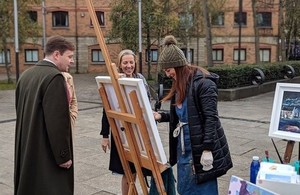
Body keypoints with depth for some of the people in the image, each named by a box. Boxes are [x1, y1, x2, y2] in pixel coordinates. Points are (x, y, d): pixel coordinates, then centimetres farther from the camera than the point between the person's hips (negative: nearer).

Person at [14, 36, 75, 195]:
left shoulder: (26, 75, 8)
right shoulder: (54, 77, -20)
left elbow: (21, 112, 15)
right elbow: (58, 122, -23)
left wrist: (27, 142, 21)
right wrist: (63, 156, -15)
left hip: (27, 150, 9)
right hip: (48, 154, -9)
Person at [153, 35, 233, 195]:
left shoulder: (203, 83, -16)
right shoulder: (179, 85, 11)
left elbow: (210, 118, -20)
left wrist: (207, 149, -22)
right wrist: (162, 116, 4)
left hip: (200, 149, -8)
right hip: (183, 148, 9)